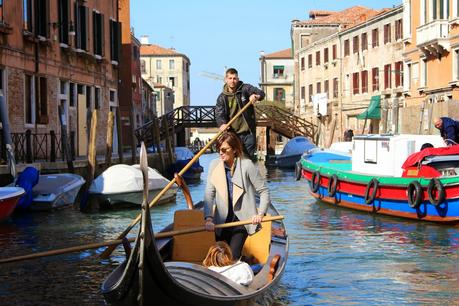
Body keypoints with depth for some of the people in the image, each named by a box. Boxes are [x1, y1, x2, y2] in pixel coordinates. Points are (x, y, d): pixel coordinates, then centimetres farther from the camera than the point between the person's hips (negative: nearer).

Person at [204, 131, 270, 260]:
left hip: (242, 219, -4)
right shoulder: (215, 165, 0)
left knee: (233, 256, -17)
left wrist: (260, 213, -17)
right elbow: (209, 194, -5)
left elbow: (263, 191, -5)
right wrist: (208, 218, -17)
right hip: (222, 219, 4)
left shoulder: (246, 165, -9)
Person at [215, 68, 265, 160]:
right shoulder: (222, 97, 3)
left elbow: (261, 93, -13)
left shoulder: (245, 88, 0)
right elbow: (219, 113, -7)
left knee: (250, 157, 1)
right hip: (232, 133, 1)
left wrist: (257, 96, -38)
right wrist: (222, 124, -29)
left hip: (248, 132, -1)